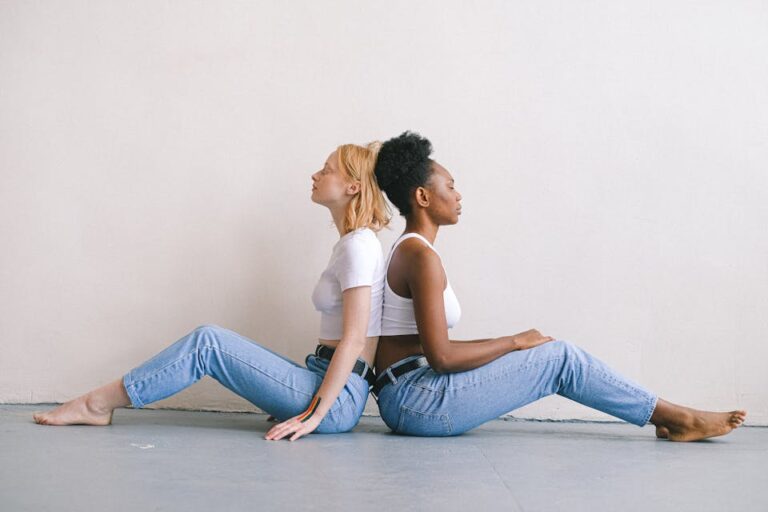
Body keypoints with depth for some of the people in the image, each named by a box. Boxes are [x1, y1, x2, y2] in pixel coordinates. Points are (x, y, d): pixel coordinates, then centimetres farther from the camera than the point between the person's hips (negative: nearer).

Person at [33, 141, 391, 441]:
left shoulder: (358, 246, -12)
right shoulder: (351, 244, 18)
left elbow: (353, 340, -19)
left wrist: (314, 414, -21)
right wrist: (311, 404, 14)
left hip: (339, 399, -9)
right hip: (325, 381, 9)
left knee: (208, 342, -13)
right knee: (211, 341, 5)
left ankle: (97, 404, -5)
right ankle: (99, 403, 5)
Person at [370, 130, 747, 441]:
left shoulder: (405, 252, 16)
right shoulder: (422, 256, -16)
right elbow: (441, 356, -23)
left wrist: (511, 345, 14)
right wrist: (514, 342, -10)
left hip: (405, 401, 10)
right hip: (417, 399, -10)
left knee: (553, 356, 10)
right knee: (558, 357, -7)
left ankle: (671, 417, 10)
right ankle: (678, 419, 5)